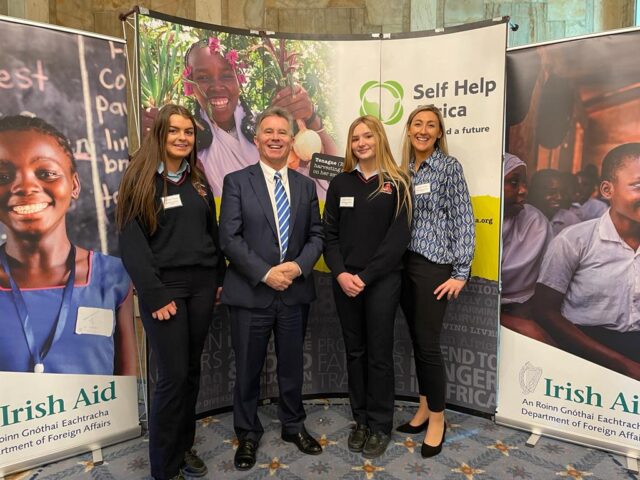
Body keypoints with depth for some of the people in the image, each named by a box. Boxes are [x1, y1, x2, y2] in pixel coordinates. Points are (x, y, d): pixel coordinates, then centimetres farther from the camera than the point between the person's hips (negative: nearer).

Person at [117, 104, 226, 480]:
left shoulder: (198, 181, 12)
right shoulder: (141, 181, -5)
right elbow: (132, 242, -11)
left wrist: (220, 278, 9)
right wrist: (155, 294, -16)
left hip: (201, 284, 5)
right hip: (165, 287, -5)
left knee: (192, 370, 12)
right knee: (173, 375, -3)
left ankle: (185, 447, 30)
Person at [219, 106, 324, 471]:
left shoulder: (306, 185, 9)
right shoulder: (237, 181, -2)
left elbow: (316, 235, 5)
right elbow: (230, 238, -10)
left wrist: (299, 266, -13)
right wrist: (265, 273, -18)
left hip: (296, 292, 3)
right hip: (250, 293, -3)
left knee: (292, 365, 17)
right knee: (248, 369, 11)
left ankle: (294, 426, 39)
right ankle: (248, 433, 33)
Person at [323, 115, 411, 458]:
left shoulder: (397, 184, -1)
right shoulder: (339, 184, 7)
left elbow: (398, 237, -8)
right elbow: (330, 235, 4)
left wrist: (365, 276, -14)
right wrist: (340, 273, -11)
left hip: (382, 281, -3)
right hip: (345, 280, 3)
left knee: (379, 354, 6)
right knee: (355, 352, 12)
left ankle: (380, 425, 22)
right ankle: (361, 420, 28)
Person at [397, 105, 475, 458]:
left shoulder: (449, 166, -4)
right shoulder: (404, 169, 10)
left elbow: (463, 220, -8)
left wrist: (460, 272, -12)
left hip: (433, 266, -5)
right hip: (404, 264, 5)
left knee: (427, 343, -1)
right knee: (416, 340, 13)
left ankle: (437, 419, 18)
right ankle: (424, 408, 30)